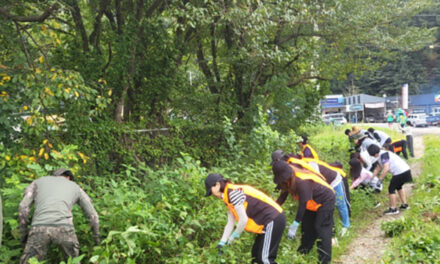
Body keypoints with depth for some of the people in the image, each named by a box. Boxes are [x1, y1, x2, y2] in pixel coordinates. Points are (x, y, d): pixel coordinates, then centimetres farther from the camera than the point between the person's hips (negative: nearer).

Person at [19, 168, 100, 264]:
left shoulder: (38, 181, 33)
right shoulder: (76, 187, 32)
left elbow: (23, 207, 16)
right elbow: (93, 216, 32)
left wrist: (24, 234, 25)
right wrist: (97, 239, 45)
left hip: (39, 228, 0)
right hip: (63, 227, 1)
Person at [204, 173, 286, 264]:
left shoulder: (233, 192, -18)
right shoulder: (228, 199, 13)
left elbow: (243, 220, -19)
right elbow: (230, 224, 15)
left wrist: (234, 235, -4)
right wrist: (222, 243, 11)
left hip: (273, 220, -11)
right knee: (256, 256, 17)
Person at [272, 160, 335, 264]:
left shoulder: (302, 182, -37)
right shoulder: (289, 180, -11)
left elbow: (302, 204, -36)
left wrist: (294, 226, -35)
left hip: (325, 201, -9)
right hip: (312, 203, 9)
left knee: (321, 229, -13)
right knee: (306, 226, 11)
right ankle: (303, 253, 24)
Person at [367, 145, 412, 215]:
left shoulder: (383, 155, -13)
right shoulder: (382, 155, 19)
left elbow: (386, 168, -23)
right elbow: (377, 169, 28)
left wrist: (380, 179, -16)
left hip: (400, 172, -10)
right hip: (406, 170, 10)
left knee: (391, 189, 0)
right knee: (398, 187, 29)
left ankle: (393, 209, 6)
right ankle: (404, 204, 35)